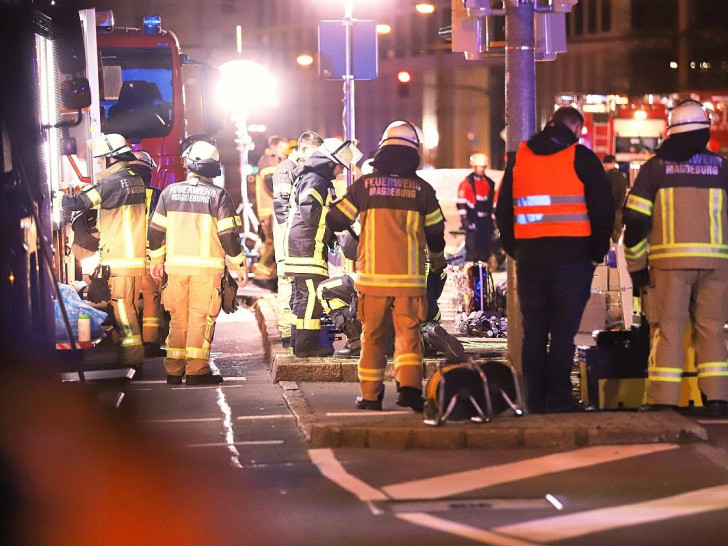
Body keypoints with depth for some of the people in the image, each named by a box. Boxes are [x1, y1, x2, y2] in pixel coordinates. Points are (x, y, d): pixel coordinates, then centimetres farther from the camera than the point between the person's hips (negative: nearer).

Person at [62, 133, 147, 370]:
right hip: (138, 256, 9)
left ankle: (130, 358, -4)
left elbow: (80, 202, -20)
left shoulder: (112, 183, -15)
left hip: (119, 259, -9)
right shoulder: (136, 179, 13)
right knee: (131, 306, 13)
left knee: (121, 307, -5)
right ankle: (136, 358, 16)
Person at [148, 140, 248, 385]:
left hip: (176, 265, 3)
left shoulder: (170, 192, 5)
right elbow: (229, 234, -7)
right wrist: (240, 266, 2)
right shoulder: (218, 195, -5)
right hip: (207, 266, -3)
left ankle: (174, 370, 12)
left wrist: (156, 260, 22)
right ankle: (197, 370, -3)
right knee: (201, 318, 0)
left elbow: (156, 230, 10)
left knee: (178, 318, 12)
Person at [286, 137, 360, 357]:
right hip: (309, 247, -11)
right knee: (312, 294, -10)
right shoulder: (314, 181, -14)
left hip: (302, 247, 11)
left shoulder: (315, 180, 20)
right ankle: (306, 344, -11)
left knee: (302, 295, 14)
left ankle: (298, 340, 19)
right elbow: (309, 212, -26)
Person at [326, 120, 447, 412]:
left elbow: (334, 221, 7)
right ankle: (409, 385, -16)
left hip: (372, 276, 1)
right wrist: (437, 258, 33)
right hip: (410, 277, -1)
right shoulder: (422, 189, 1)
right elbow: (436, 232, 11)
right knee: (408, 333, 2)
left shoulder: (364, 185, 0)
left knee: (372, 336, 9)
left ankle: (370, 395, 11)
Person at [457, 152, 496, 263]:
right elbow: (461, 203, -7)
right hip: (473, 221, -6)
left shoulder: (489, 183, 15)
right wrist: (464, 219, -13)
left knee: (485, 248, 7)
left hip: (485, 220, 6)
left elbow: (493, 202, 22)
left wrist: (493, 220, 19)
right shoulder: (467, 183, -3)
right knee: (472, 249, -10)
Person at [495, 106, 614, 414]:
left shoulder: (518, 158, 10)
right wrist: (597, 252, 8)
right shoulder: (581, 158, -2)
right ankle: (558, 401, -5)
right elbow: (603, 208, -3)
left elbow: (503, 210, 14)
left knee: (533, 332, 9)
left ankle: (535, 400, 9)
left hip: (529, 259, 3)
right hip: (572, 258, -3)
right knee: (563, 332, -2)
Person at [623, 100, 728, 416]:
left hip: (670, 260, -2)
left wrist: (636, 266, 7)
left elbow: (635, 219, 1)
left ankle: (662, 400, -6)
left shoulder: (656, 167, 5)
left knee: (668, 329, -1)